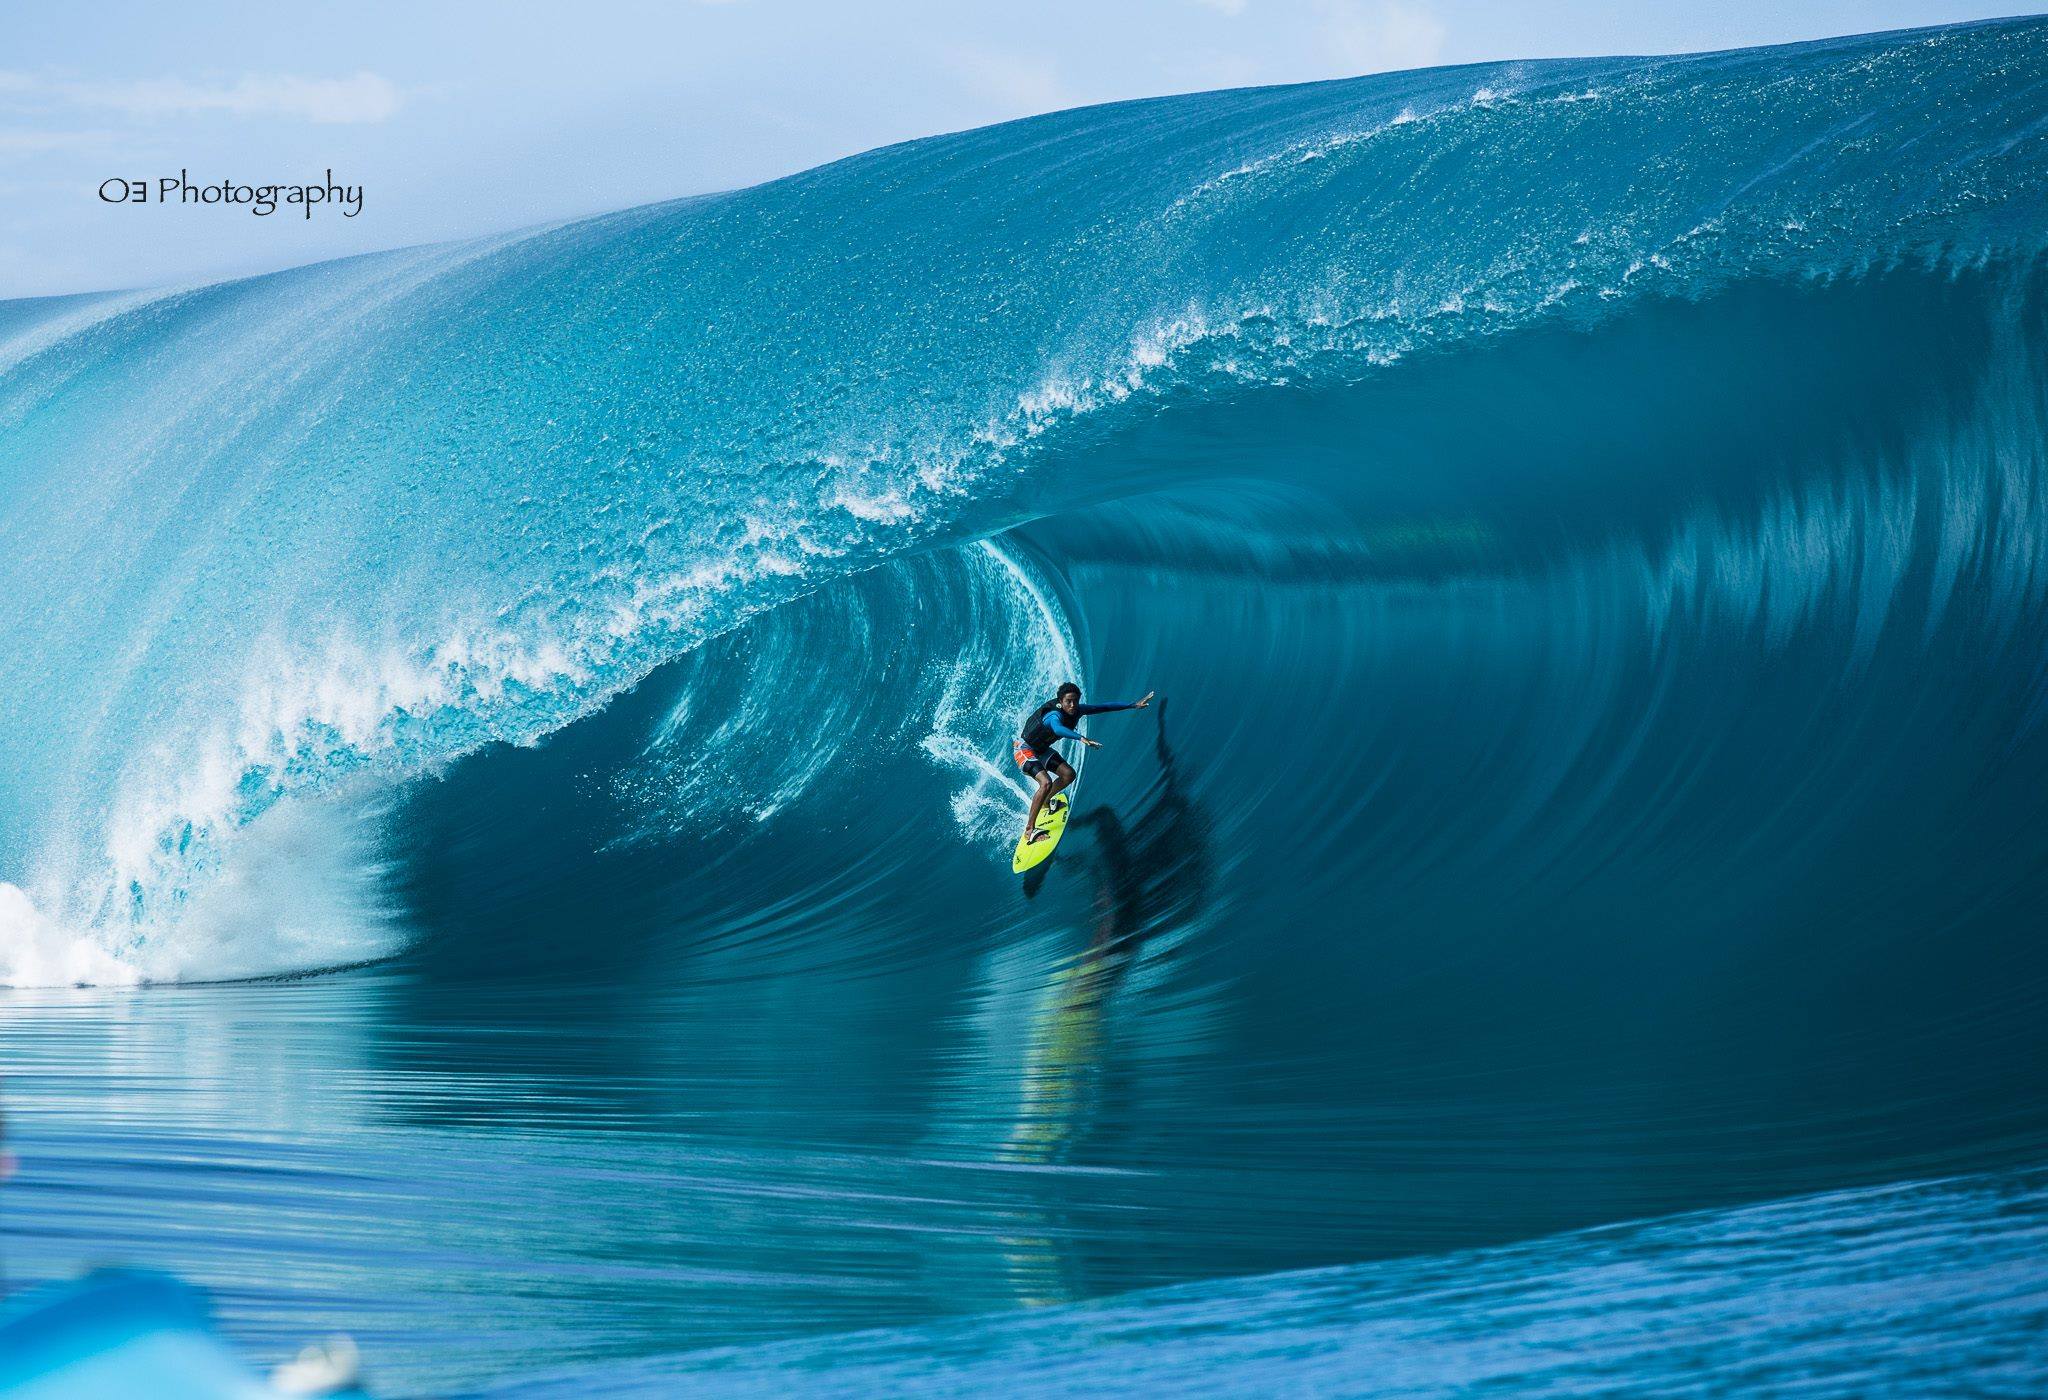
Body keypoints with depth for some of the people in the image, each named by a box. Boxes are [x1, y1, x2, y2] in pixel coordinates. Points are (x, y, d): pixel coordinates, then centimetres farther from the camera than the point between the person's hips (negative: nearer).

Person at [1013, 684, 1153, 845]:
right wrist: (1081, 738, -75)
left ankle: (1044, 801, 32)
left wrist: (1134, 704, -8)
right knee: (1046, 783, -27)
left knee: (1068, 774, 8)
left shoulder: (1076, 710, -11)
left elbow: (1105, 707, -5)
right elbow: (1057, 728, -59)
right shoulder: (1055, 715, -35)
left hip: (1041, 749, 9)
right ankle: (1029, 830, -23)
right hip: (1023, 749, -9)